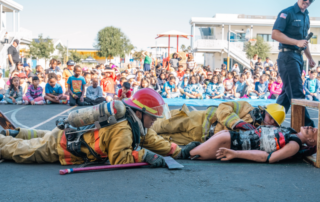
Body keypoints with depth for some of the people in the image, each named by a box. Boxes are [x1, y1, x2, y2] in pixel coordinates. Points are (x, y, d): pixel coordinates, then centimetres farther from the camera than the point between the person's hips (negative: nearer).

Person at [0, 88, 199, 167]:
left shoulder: (136, 123, -3)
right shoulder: (123, 128, -32)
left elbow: (154, 140, 0)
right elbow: (118, 158, -34)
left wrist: (180, 151, -6)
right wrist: (143, 155, -36)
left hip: (68, 133, 8)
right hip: (58, 147, -8)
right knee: (17, 150, 9)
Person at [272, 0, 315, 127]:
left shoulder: (306, 16, 17)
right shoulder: (287, 13, -8)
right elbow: (275, 34, -17)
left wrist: (310, 58, 24)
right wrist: (297, 42, -22)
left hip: (299, 57, 9)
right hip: (288, 56, -9)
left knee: (288, 92, 11)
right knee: (297, 93, -9)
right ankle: (307, 125, -9)